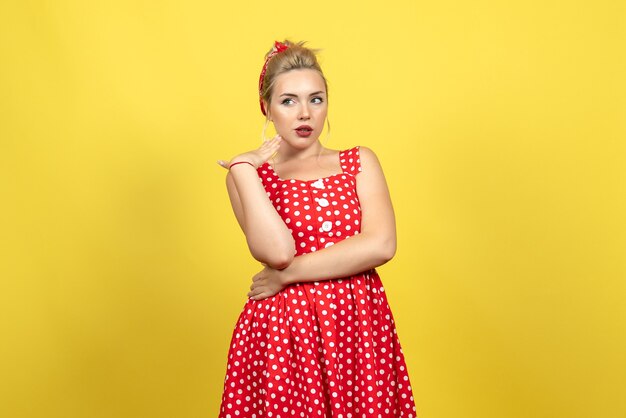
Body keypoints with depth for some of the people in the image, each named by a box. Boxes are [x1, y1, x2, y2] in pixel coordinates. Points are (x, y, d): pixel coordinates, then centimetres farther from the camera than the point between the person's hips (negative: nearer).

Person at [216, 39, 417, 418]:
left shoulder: (360, 162, 7)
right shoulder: (248, 175, 4)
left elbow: (380, 245, -9)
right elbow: (276, 251, -14)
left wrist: (288, 274, -10)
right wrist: (244, 167, -9)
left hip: (358, 327, 2)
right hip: (281, 329, -1)